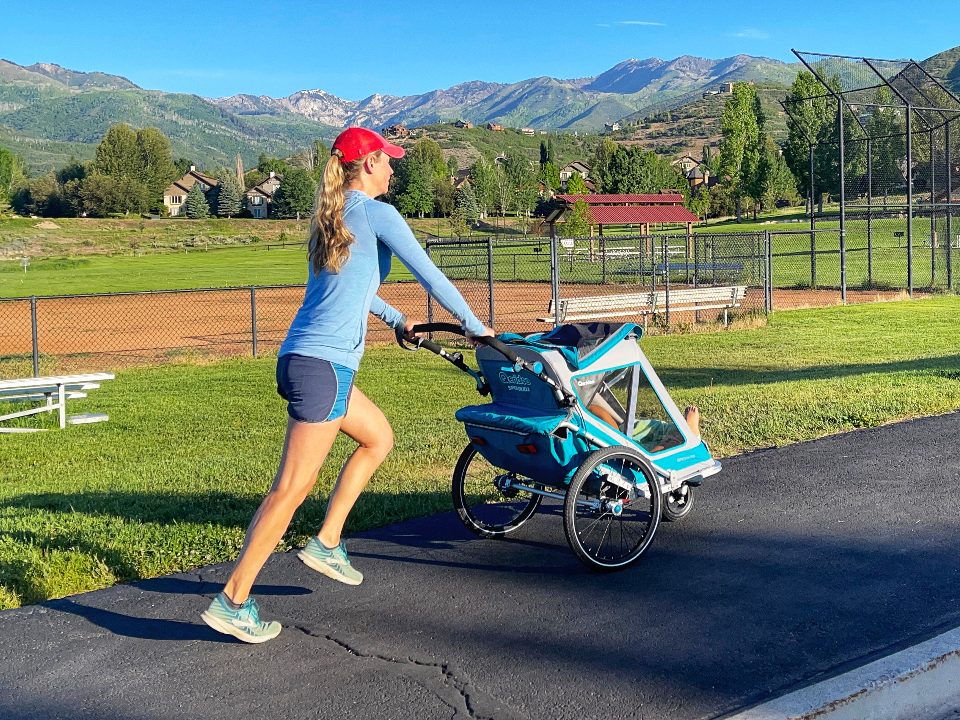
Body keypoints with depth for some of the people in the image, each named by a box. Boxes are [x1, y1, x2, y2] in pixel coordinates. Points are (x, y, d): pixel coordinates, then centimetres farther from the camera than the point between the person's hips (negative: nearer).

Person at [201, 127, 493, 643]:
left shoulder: (329, 219, 18)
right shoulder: (377, 214, -6)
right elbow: (429, 275, -3)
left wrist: (397, 319, 44)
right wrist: (474, 325, 9)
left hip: (301, 360, 9)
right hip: (321, 366, -9)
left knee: (379, 437, 23)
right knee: (292, 488, -5)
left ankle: (327, 542, 22)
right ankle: (232, 601, -1)